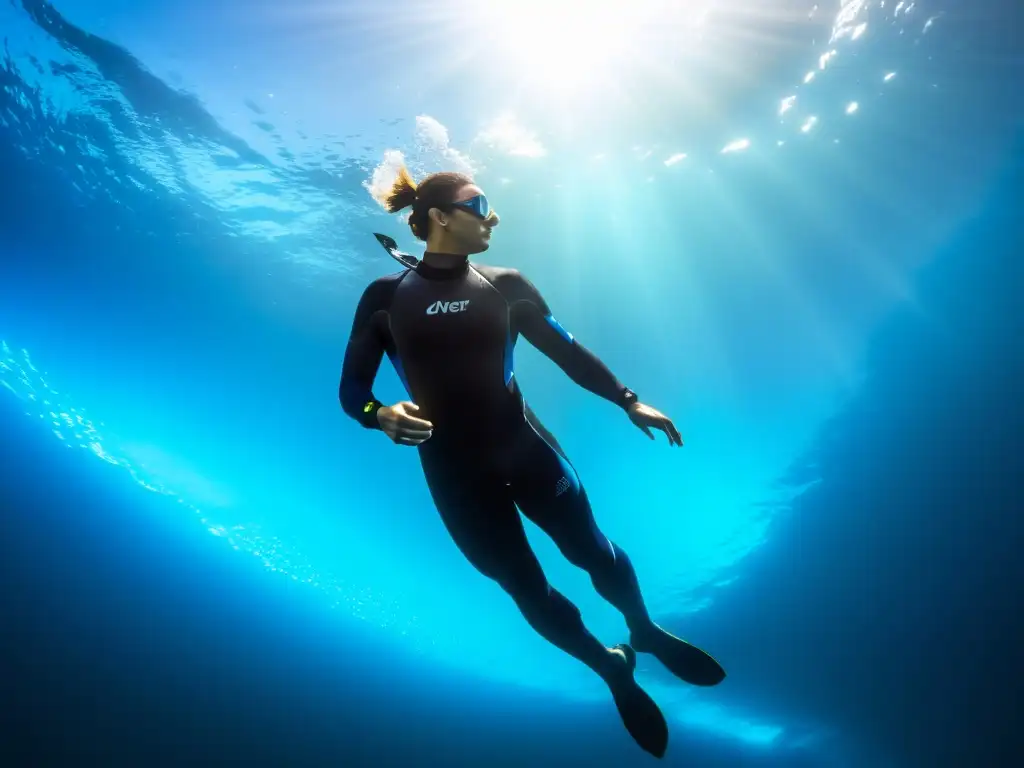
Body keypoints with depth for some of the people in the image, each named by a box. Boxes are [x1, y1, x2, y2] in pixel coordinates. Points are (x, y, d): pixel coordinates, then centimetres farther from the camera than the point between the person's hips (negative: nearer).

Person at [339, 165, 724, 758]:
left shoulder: (504, 286, 1)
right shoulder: (385, 297, -4)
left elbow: (567, 350, 7)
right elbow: (351, 389, -4)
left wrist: (628, 401, 5)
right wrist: (382, 415, -26)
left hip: (525, 448, 1)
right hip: (455, 472, 0)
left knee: (593, 553, 13)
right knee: (530, 594, 13)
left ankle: (647, 634, 46)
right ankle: (615, 671, 39)